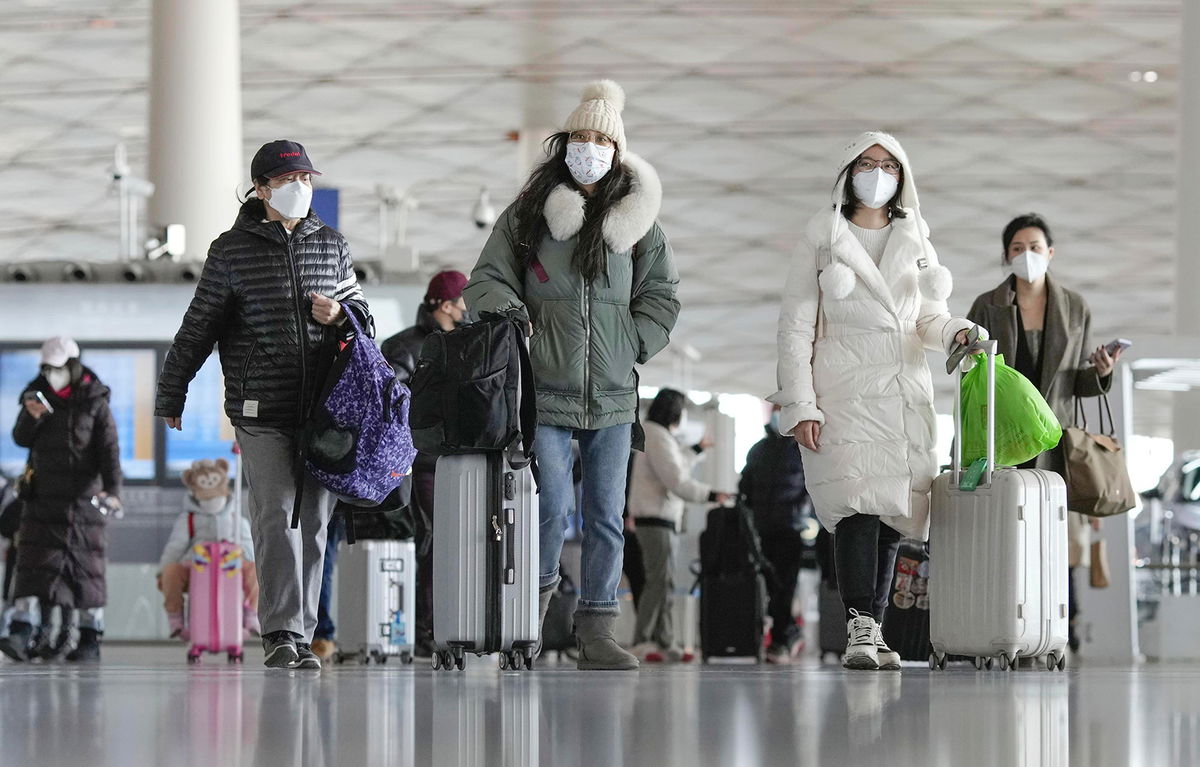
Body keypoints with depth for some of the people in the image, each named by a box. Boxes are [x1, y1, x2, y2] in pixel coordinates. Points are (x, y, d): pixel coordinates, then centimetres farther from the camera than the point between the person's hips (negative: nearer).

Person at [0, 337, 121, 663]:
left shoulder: (95, 403, -2)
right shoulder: (37, 395, 7)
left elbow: (109, 451, -9)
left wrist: (112, 490, -23)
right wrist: (30, 417, -18)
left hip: (83, 499, -2)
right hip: (43, 498, 2)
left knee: (87, 568, 2)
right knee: (32, 564, -7)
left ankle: (90, 639, 8)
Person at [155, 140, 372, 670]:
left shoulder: (331, 246, 13)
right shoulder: (232, 251, 3)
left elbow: (359, 306, 22)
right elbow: (198, 327, 8)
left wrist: (341, 313, -2)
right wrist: (171, 396, 11)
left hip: (322, 406, 4)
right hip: (260, 411, -3)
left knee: (313, 521, 4)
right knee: (276, 516, -14)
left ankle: (300, 638, 10)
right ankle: (282, 633, -15)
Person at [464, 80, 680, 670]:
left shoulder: (637, 221, 10)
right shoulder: (527, 215, 5)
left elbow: (661, 297, 13)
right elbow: (487, 281, 8)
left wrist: (630, 347, 0)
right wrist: (511, 318, -11)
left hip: (613, 397, 2)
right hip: (545, 393, -2)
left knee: (606, 516, 3)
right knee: (552, 503, -14)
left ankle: (596, 632, 8)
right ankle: (536, 590, 12)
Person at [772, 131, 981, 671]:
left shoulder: (915, 242, 16)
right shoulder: (822, 240, 5)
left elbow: (930, 316, 17)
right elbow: (795, 326, 2)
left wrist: (956, 333, -7)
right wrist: (800, 405, -7)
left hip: (904, 393, 4)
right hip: (844, 393, -4)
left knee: (893, 510, 1)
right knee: (858, 503, -20)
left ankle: (873, 631, 6)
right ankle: (859, 628, -22)